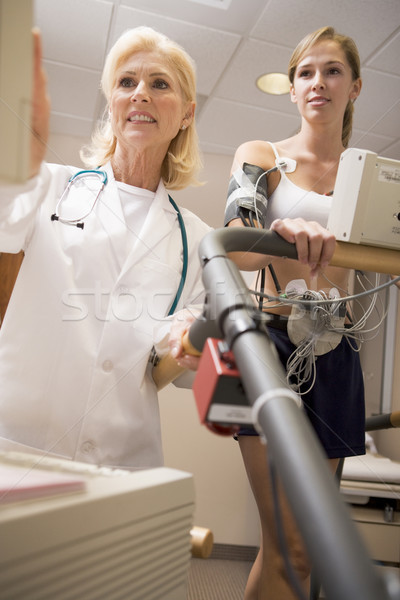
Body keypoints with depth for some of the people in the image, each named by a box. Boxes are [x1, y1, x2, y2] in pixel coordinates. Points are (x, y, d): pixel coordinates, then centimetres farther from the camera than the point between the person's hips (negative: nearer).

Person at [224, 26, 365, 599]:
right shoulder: (261, 157, 5)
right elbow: (237, 251, -13)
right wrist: (283, 232, -33)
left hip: (336, 355, 4)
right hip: (275, 343, -4)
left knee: (295, 544, 12)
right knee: (291, 548, -6)